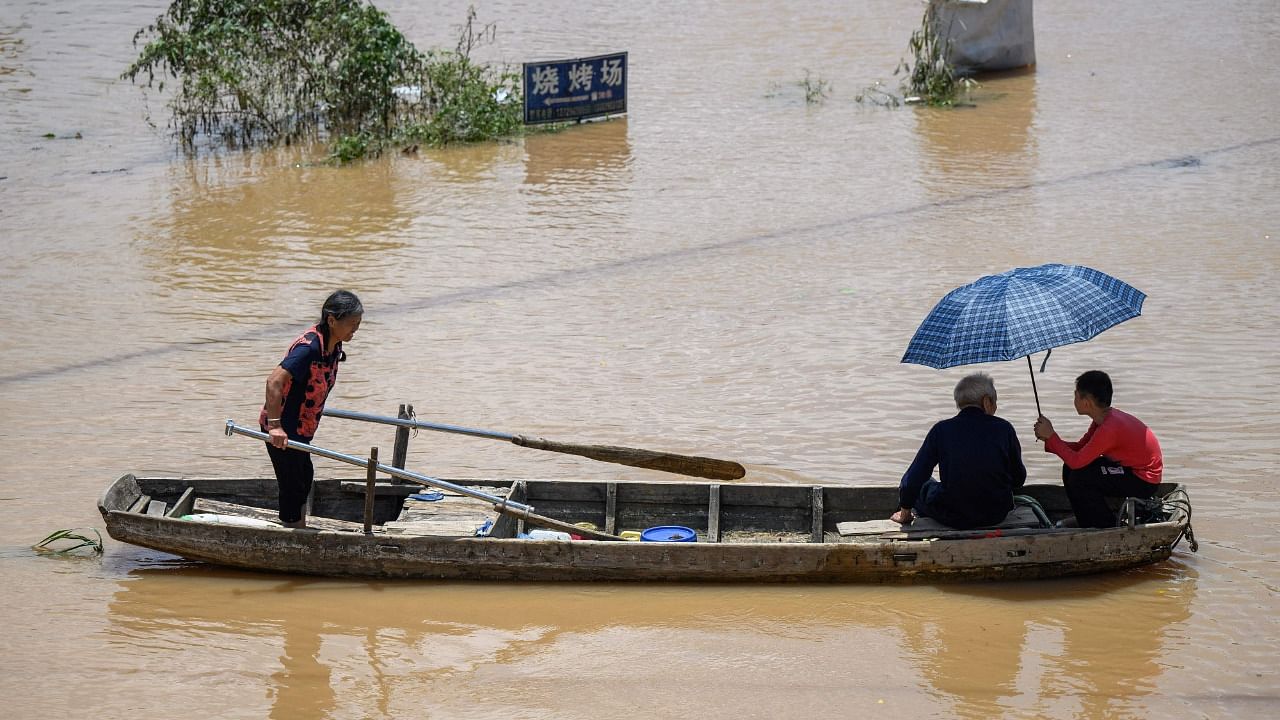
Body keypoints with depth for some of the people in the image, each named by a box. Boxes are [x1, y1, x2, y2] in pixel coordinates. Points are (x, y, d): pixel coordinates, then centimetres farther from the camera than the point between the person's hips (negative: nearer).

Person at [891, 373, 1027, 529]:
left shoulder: (942, 430, -9)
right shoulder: (1004, 428, -7)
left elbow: (914, 478, -6)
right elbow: (1018, 479, 2)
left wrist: (904, 514, 9)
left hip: (953, 519, -2)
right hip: (997, 514, 2)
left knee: (922, 487, 28)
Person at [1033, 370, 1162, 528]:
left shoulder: (1109, 428, -28)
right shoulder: (1104, 418, 2)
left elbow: (1076, 461, -25)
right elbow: (1080, 448, 8)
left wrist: (1051, 436, -16)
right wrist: (1048, 439, -5)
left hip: (1145, 482, -10)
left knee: (1079, 478, -19)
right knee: (1069, 470, 7)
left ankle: (1108, 529, -3)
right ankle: (1088, 526, 16)